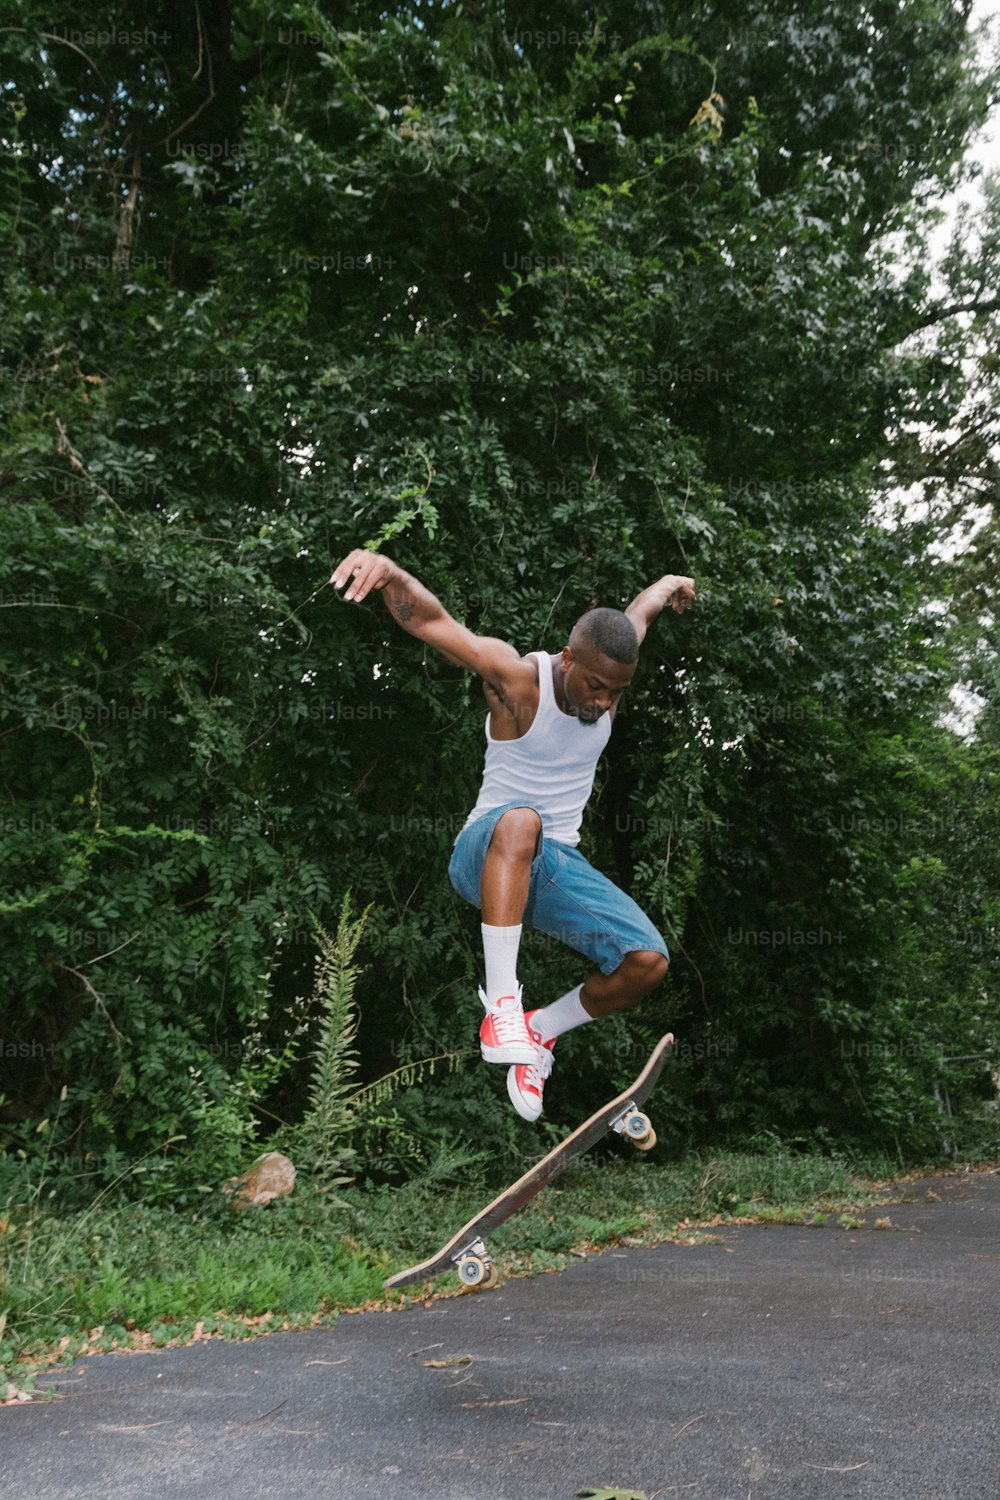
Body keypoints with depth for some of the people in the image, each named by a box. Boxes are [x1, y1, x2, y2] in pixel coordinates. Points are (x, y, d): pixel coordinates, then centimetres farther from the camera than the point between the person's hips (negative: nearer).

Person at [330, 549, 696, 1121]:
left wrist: (671, 585, 43)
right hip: (487, 855, -6)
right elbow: (429, 620, -28)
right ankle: (502, 1003, -41)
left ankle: (541, 1031, 10)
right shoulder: (519, 678, -16)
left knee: (649, 960, -14)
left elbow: (639, 609, 22)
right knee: (520, 821, -43)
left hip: (556, 865, 6)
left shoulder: (610, 672, -1)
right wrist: (388, 571, -49)